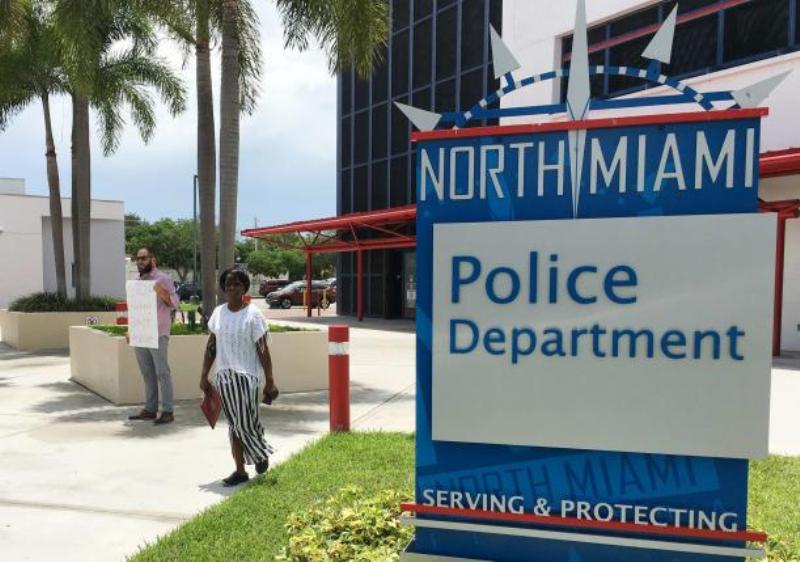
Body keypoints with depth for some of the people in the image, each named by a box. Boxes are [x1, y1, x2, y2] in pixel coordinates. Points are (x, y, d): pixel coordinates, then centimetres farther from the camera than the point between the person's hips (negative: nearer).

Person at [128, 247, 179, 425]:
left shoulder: (163, 279, -3)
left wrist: (161, 291, -27)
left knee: (162, 373, -5)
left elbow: (174, 303, -9)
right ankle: (150, 409, 16)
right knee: (147, 374, 10)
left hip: (158, 334, -7)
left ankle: (168, 411, -3)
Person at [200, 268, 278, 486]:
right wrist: (204, 375, 10)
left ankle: (261, 453, 25)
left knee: (245, 423, -5)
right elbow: (211, 346, 12)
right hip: (224, 376, 5)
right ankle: (240, 471, 20)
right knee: (234, 425, 10)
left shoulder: (252, 315, -8)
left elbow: (263, 350, -10)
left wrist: (269, 382, -12)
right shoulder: (218, 313, 6)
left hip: (247, 376, -5)